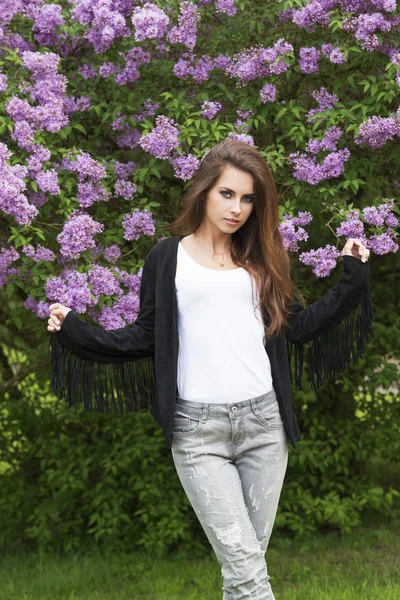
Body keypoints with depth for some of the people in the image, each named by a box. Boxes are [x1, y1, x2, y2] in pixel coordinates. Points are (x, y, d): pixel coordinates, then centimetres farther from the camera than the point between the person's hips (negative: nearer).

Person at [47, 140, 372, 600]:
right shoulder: (168, 258, 8)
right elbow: (145, 337, 8)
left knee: (249, 558, 4)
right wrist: (77, 333, -3)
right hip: (198, 429, -3)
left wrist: (353, 279, 15)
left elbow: (298, 327, 16)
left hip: (264, 422, 3)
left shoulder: (261, 260, 16)